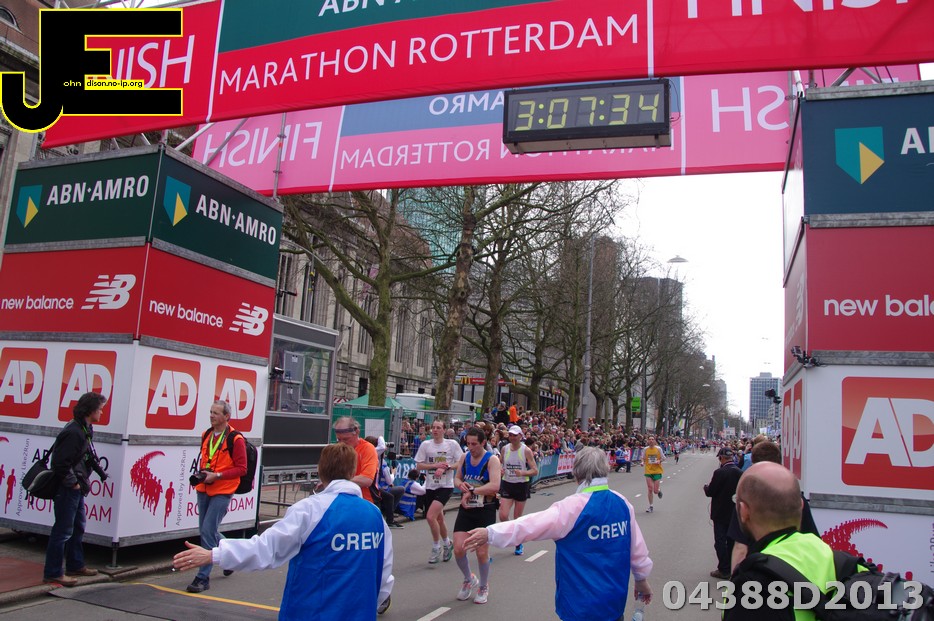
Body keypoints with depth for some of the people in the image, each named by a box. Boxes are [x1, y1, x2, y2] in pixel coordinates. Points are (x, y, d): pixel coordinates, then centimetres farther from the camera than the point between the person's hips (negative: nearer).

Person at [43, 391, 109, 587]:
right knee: (63, 530, -3)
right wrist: (73, 483, -18)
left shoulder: (86, 430, 10)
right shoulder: (73, 432, -23)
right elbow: (60, 462, -26)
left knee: (78, 527, 19)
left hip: (77, 489, 11)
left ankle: (75, 565, 31)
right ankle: (52, 573, 7)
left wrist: (100, 472, 14)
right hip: (67, 490, -11)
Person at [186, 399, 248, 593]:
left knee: (208, 531, -10)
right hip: (204, 490, 8)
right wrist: (201, 473, 2)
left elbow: (241, 469, -13)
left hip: (222, 492, -7)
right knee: (206, 530, 15)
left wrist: (217, 475, -20)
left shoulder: (235, 439, -14)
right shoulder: (207, 435, 8)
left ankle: (203, 578, -1)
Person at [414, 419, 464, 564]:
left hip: (446, 486, -4)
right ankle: (447, 544, 39)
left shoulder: (452, 444, -5)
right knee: (439, 518, 15)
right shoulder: (425, 445, 1)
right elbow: (419, 465, 0)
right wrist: (435, 465, -12)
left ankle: (436, 548, 3)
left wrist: (446, 467, -17)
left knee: (430, 517, -17)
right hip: (430, 486, 4)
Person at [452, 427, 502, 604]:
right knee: (458, 549, -4)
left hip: (485, 511, -4)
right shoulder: (464, 457, 3)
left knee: (482, 552, 2)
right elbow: (457, 478, 15)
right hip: (466, 510, 4)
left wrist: (472, 491, -29)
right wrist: (461, 485, -8)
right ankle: (469, 579, 25)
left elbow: (495, 485, -27)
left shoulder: (492, 460, -14)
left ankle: (484, 586, 28)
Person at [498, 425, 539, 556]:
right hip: (507, 484, 2)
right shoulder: (505, 448, 0)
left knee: (518, 518, 7)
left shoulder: (526, 450, -10)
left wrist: (522, 473, -27)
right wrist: (500, 470, -8)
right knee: (503, 516, -11)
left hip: (522, 485, -2)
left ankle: (519, 544, 27)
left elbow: (535, 471, -10)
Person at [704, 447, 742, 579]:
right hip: (735, 513, 6)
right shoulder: (740, 473, -3)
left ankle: (724, 569, 5)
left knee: (720, 541, 3)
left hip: (721, 513, -6)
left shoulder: (720, 473, -21)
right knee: (732, 541, 16)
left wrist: (706, 487, 4)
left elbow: (710, 492, -16)